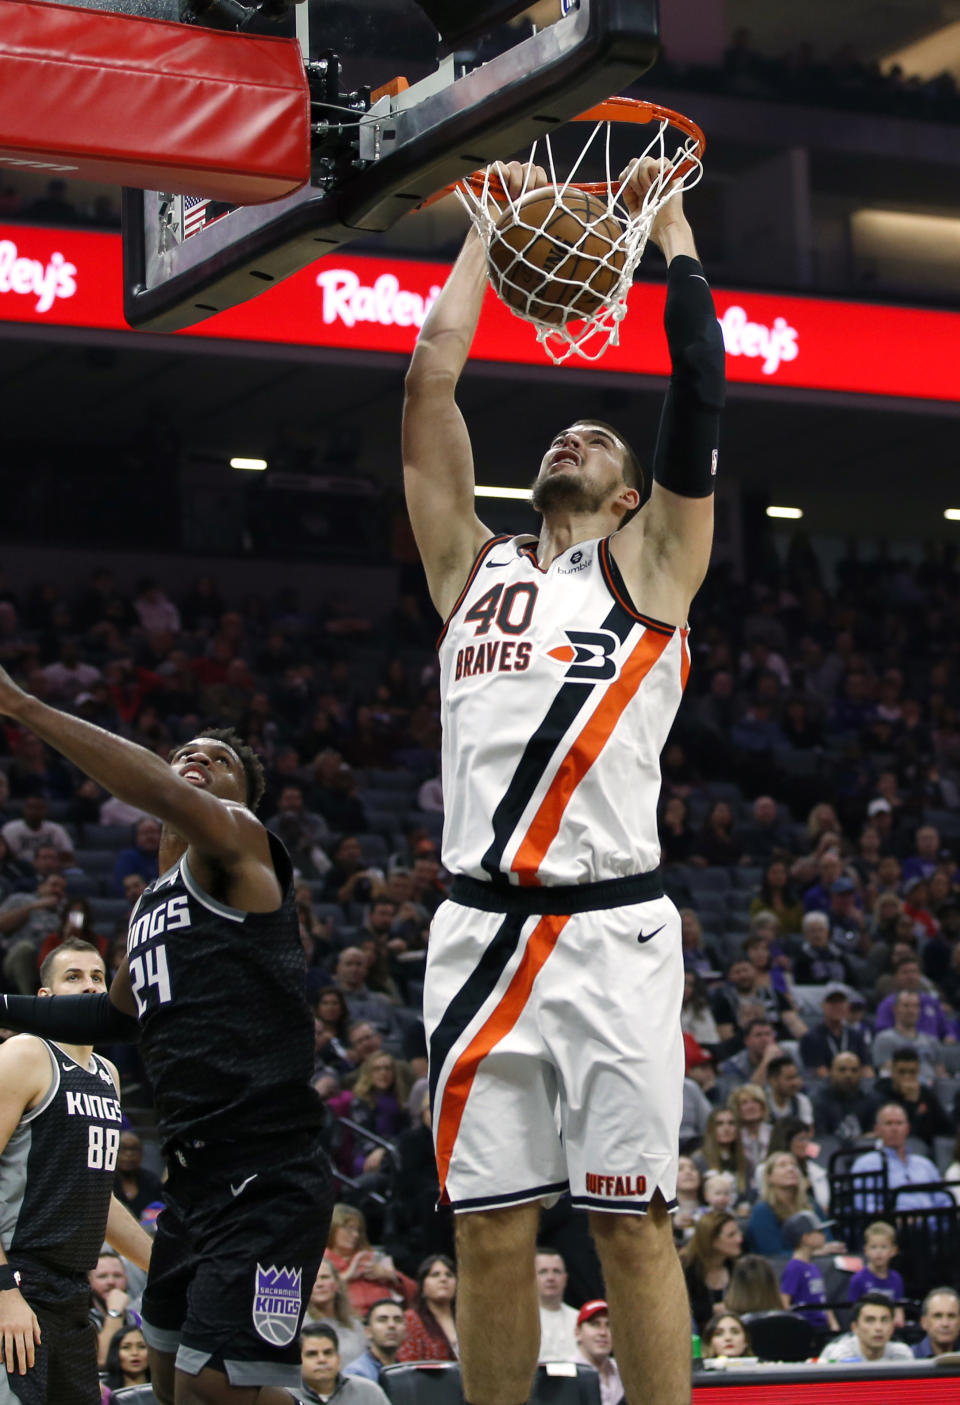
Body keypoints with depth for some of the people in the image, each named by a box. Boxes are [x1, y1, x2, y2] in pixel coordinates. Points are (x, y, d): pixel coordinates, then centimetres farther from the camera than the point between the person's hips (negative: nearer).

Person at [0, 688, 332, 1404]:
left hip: (265, 1179, -10)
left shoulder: (237, 841, -4)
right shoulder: (152, 902, 22)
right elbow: (121, 1012, 39)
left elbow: (165, 797, -26)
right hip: (195, 1176, 10)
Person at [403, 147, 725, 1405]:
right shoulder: (473, 564, 20)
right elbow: (432, 375, 17)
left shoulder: (650, 566, 12)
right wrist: (493, 228, 24)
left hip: (613, 931, -3)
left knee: (630, 1223, -3)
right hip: (481, 928, 3)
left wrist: (669, 220, 13)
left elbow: (700, 381, 5)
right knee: (492, 1231, 3)